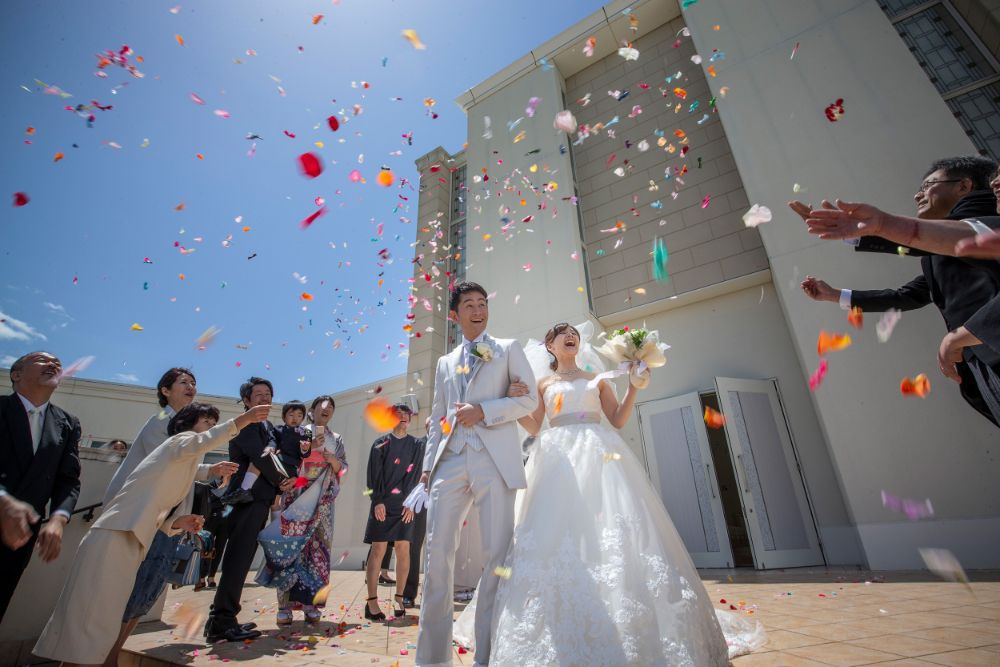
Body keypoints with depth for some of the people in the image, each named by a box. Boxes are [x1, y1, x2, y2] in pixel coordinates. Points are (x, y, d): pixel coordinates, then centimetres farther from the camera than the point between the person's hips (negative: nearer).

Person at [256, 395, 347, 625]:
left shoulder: (336, 439, 15)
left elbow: (343, 469, 10)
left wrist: (332, 460, -9)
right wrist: (309, 447, -15)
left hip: (322, 501, 2)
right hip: (297, 498, -2)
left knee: (318, 546, 0)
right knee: (291, 545, -7)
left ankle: (310, 602, 8)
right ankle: (285, 604, 2)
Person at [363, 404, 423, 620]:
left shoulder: (416, 446, 9)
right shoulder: (380, 444, 6)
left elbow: (416, 475, 4)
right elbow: (375, 474, 0)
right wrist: (378, 501, -10)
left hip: (404, 504, 1)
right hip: (382, 503, -1)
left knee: (403, 550, 1)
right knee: (379, 549, -2)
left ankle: (399, 597, 14)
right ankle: (372, 601, 4)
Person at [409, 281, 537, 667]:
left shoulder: (508, 349, 12)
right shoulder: (444, 363, 22)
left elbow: (529, 399, 1)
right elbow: (437, 420, 19)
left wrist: (483, 410, -11)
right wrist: (427, 466, 10)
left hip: (495, 460, -3)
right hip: (449, 461, 4)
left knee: (498, 555, -1)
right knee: (437, 554, 2)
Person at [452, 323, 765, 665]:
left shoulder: (597, 379, 19)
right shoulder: (543, 383, 16)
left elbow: (618, 420, 12)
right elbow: (533, 428, 10)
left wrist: (634, 385, 2)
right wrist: (515, 402, -5)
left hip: (599, 454, 1)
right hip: (558, 458, -1)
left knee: (615, 525, -10)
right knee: (557, 530, -8)